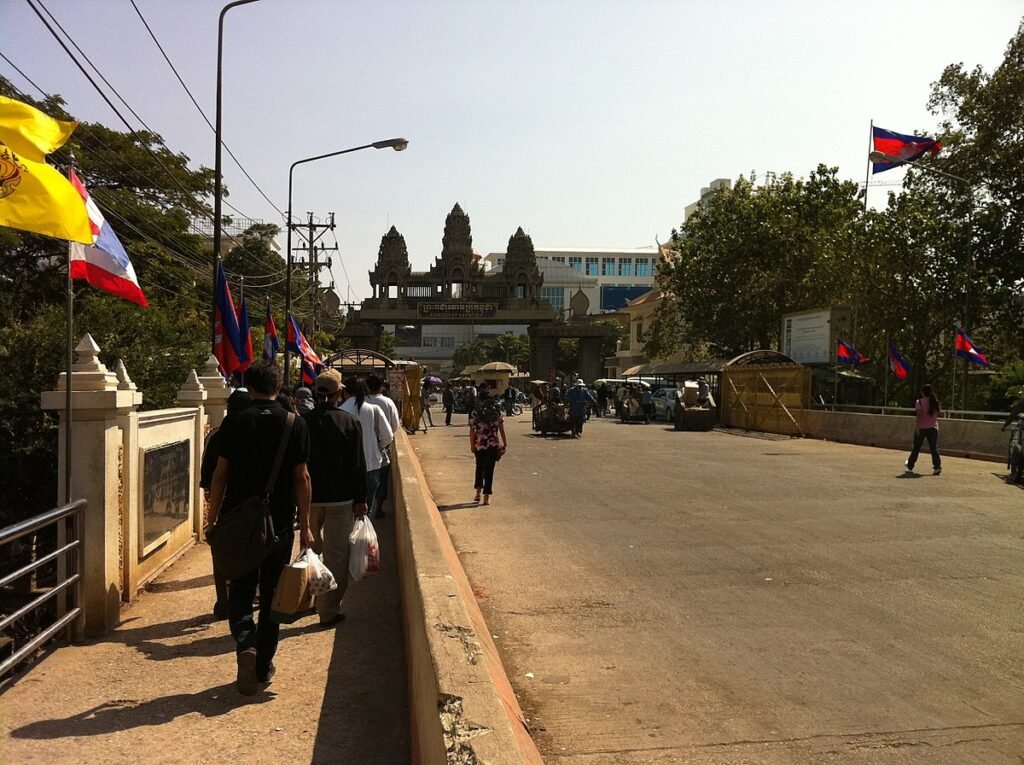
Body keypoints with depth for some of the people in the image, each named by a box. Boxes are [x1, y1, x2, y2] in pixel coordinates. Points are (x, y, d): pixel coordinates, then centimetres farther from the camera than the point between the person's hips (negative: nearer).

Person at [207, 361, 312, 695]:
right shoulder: (295, 424, -4)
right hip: (280, 525, 0)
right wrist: (305, 526, 3)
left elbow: (220, 475, -1)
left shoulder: (234, 423, -3)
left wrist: (212, 520, 9)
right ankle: (263, 666, 20)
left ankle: (245, 644, -14)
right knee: (271, 595, 12)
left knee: (239, 591, 11)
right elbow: (301, 478, -3)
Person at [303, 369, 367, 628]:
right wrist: (360, 499, 0)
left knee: (311, 550, 21)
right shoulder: (350, 423, -8)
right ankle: (329, 611, 8)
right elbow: (358, 465, -8)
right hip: (341, 499, -3)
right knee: (336, 555, 5)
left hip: (309, 498, 3)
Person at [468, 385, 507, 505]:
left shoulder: (475, 412, -6)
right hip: (493, 445, 0)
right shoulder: (497, 411, -2)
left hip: (479, 445, 0)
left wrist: (472, 445, 3)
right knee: (489, 470, 5)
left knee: (479, 467, 21)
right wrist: (505, 443, 8)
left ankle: (478, 493, 18)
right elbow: (501, 428, 0)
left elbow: (472, 430, -6)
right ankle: (486, 497, 4)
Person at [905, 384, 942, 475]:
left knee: (916, 448, 9)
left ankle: (910, 467, 19)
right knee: (934, 448, 1)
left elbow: (919, 414, -16)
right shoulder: (935, 402, 6)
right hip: (933, 427, 3)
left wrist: (917, 427, -17)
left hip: (921, 427, -3)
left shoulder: (920, 402, -8)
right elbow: (939, 413, 8)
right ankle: (937, 467, -12)